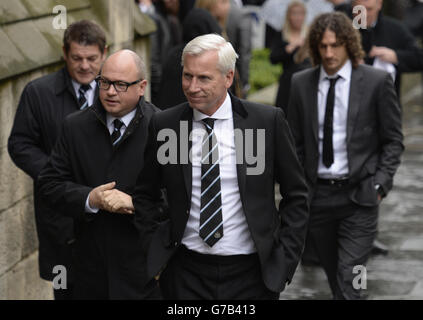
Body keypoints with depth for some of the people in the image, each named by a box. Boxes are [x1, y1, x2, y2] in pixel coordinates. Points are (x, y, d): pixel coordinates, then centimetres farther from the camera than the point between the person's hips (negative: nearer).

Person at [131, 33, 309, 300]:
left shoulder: (269, 121, -4)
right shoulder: (163, 125, 0)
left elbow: (296, 195, 3)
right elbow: (144, 196, 11)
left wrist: (285, 258, -2)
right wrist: (155, 253, 2)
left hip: (251, 274, -1)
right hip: (187, 275, 1)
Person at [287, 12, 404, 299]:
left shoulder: (376, 81, -3)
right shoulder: (301, 84, 6)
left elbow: (393, 140, 2)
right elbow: (296, 142, 12)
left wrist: (380, 183, -8)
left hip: (358, 193, -4)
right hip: (317, 195, 4)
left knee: (348, 281, -12)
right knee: (334, 278, 12)